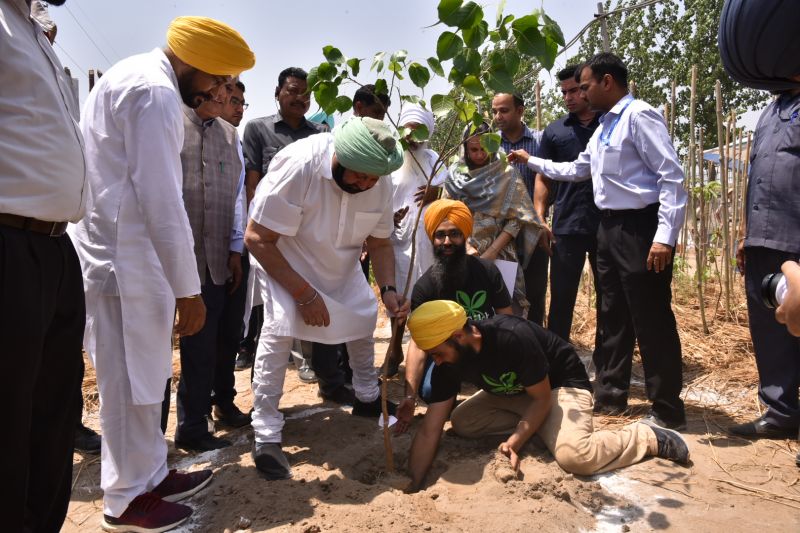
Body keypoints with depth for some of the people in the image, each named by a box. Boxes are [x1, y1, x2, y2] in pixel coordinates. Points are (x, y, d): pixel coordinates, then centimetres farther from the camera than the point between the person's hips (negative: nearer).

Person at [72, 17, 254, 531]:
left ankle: (151, 474, 29)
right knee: (130, 381, 1)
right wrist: (187, 288, -17)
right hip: (126, 262, -10)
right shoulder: (155, 91, -15)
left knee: (145, 373, 16)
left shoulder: (136, 79, 18)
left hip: (126, 254, 10)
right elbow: (161, 198, -21)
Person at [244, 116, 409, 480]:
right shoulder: (298, 165, -35)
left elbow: (380, 244, -6)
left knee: (365, 315, 9)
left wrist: (388, 289, -24)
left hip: (341, 266, 6)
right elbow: (257, 239, -30)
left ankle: (367, 398, 33)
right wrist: (304, 293, -30)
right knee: (280, 328, -22)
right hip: (283, 262, -5)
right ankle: (266, 436, -11)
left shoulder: (380, 183, -19)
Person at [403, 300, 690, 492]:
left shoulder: (513, 337, -37)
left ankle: (648, 437, -5)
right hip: (513, 393, 7)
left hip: (562, 384, -7)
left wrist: (515, 442, -31)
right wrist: (413, 486, -22)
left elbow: (542, 398, -22)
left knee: (573, 456, -30)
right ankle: (535, 425, 5)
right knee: (461, 422, -8)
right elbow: (429, 430, -17)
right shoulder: (448, 363, -18)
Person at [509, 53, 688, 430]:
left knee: (652, 322, -3)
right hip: (610, 228, 10)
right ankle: (610, 395, 29)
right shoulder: (603, 127, 17)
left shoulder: (639, 116, -11)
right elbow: (577, 170, 29)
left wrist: (665, 236, -24)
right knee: (612, 318, 16)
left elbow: (672, 175, -18)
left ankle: (667, 410, 12)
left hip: (641, 228, -10)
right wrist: (531, 161, 27)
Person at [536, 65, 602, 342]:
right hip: (566, 226, 0)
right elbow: (543, 178, 9)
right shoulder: (555, 131, 8)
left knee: (609, 297, 10)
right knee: (561, 298, 4)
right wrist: (540, 219, -3)